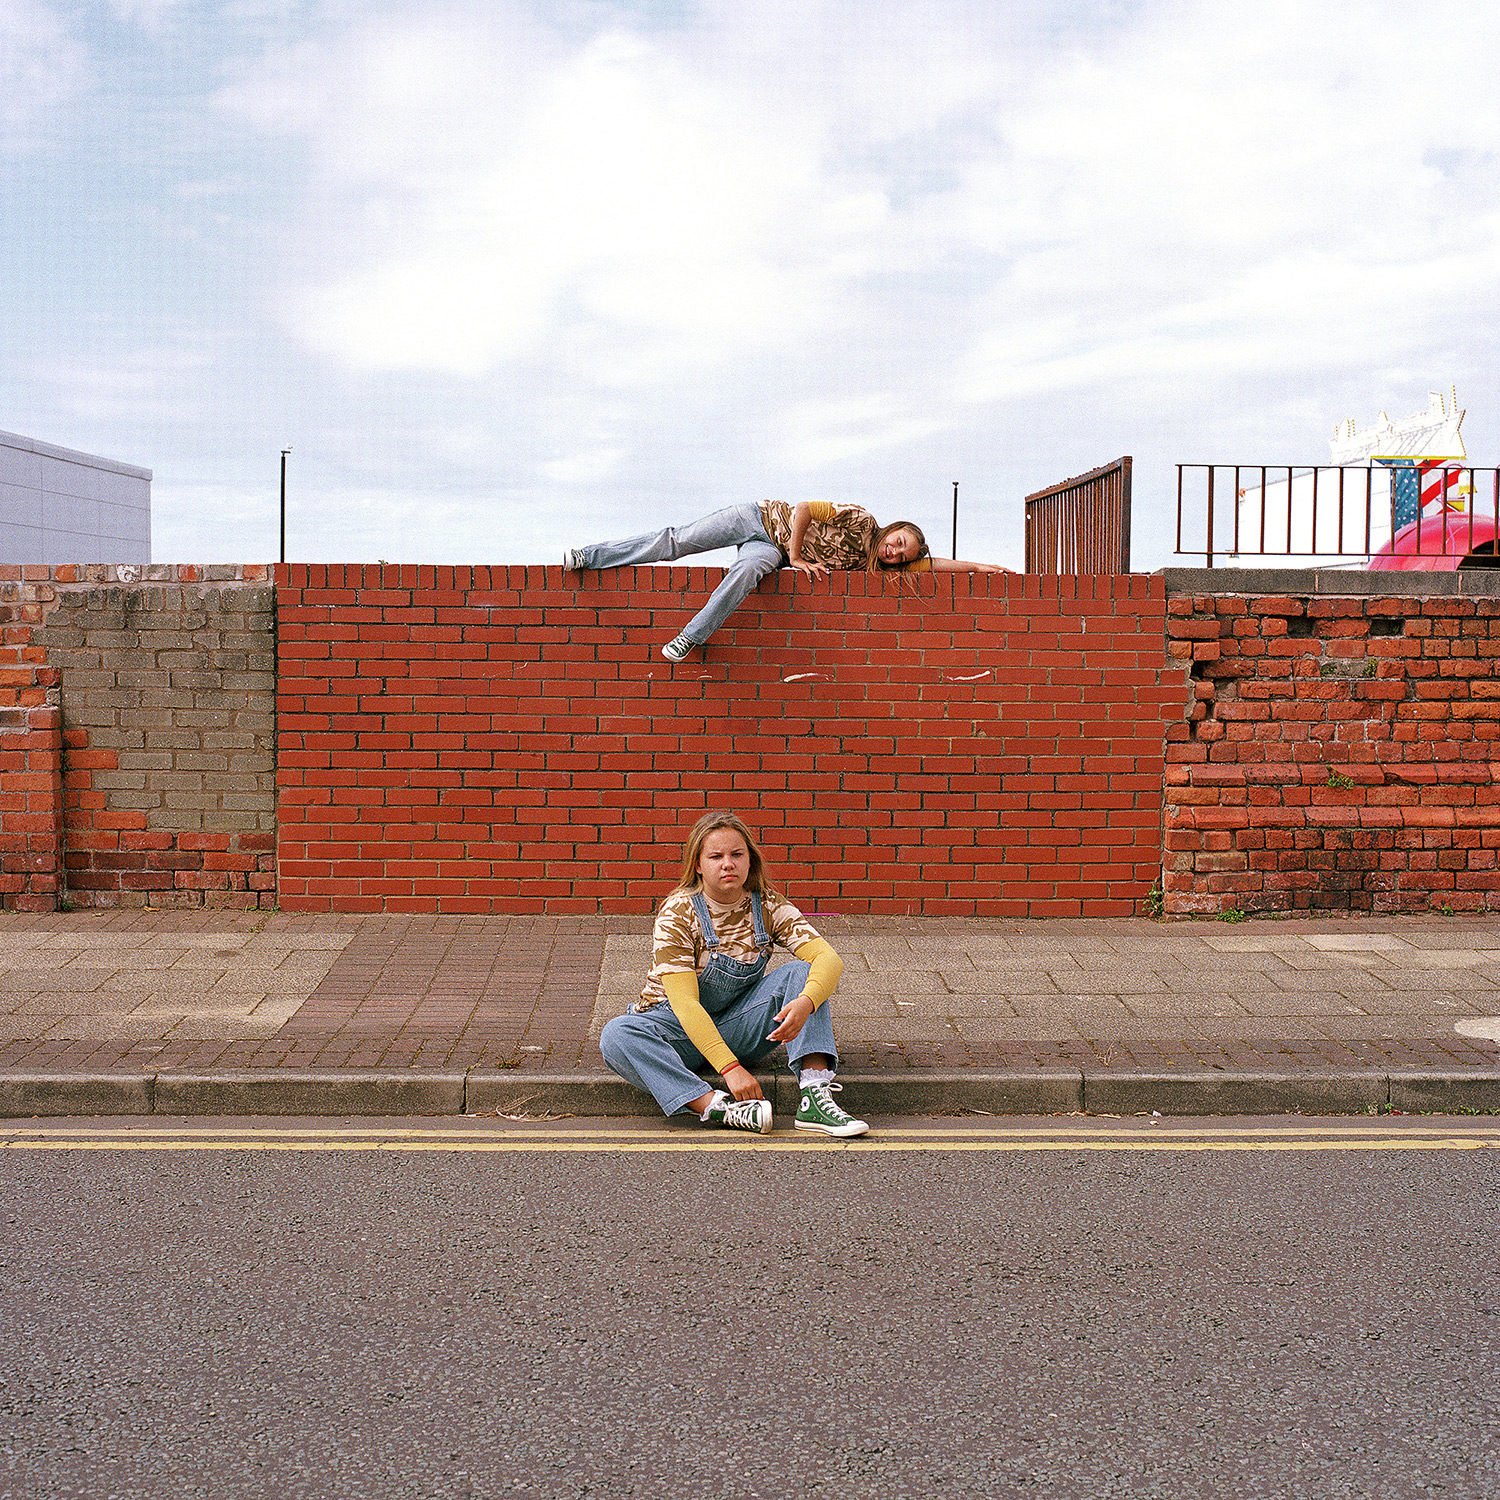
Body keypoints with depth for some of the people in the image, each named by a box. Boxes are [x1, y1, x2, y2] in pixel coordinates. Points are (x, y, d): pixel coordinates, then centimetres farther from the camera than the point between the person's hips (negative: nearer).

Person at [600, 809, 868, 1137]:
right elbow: (684, 1001, -26)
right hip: (681, 1026, -3)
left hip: (740, 1029, 3)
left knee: (801, 972, -20)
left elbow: (829, 959, -18)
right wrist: (730, 1067, -37)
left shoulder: (768, 906, -7)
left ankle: (815, 1095, -33)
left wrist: (806, 1003, -41)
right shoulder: (677, 914, -17)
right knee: (616, 1036, -33)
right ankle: (715, 1107, -43)